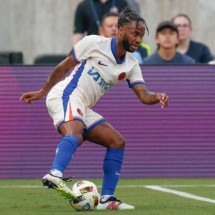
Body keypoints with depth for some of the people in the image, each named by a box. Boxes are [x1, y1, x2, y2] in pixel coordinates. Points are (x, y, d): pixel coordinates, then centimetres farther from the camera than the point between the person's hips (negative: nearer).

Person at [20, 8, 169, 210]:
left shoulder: (131, 66, 11)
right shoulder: (94, 43, -6)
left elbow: (144, 96, 1)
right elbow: (65, 66, 3)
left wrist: (158, 97, -23)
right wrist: (42, 92, 9)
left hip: (84, 109, 8)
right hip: (66, 96, -8)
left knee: (117, 142, 2)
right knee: (75, 133, -36)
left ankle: (106, 198, 1)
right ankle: (54, 175, -60)